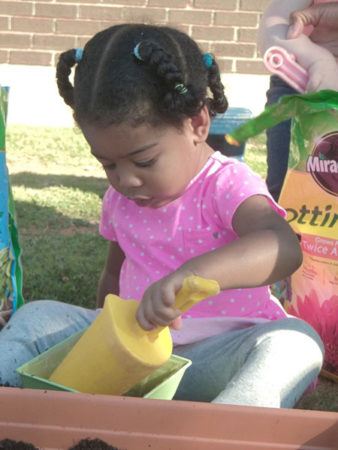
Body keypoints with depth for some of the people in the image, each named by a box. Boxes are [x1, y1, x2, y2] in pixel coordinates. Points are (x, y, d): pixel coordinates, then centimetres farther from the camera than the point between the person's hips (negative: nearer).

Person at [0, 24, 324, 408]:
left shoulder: (228, 185, -14)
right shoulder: (119, 198, 7)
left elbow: (283, 247, -36)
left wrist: (189, 274, -50)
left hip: (215, 356, -5)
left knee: (295, 341, -35)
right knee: (36, 317, -7)